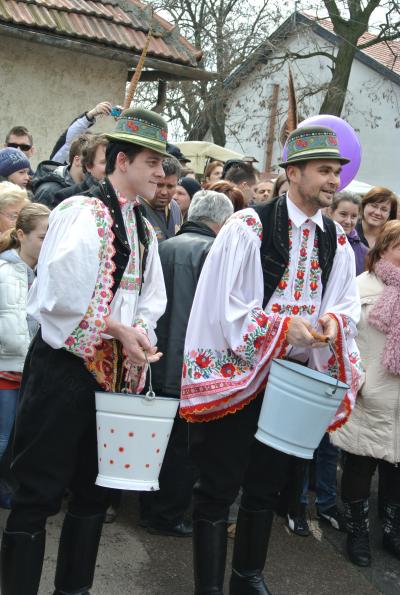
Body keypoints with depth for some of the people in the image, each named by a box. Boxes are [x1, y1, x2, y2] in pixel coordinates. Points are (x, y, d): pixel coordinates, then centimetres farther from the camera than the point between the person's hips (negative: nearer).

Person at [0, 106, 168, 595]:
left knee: (95, 489, 17)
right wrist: (117, 329, -17)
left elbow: (150, 299, 13)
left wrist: (139, 337, -5)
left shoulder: (144, 230, 12)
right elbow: (63, 290, -23)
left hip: (118, 372, 8)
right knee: (39, 491, 0)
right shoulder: (81, 212, -12)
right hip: (64, 368, -8)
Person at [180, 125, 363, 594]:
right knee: (218, 489, 4)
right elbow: (222, 304, -14)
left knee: (266, 486, 19)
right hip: (239, 375, -5)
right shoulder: (248, 227, -13)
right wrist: (282, 325, -22)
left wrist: (333, 320, -13)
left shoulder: (338, 243, 5)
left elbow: (349, 305, 9)